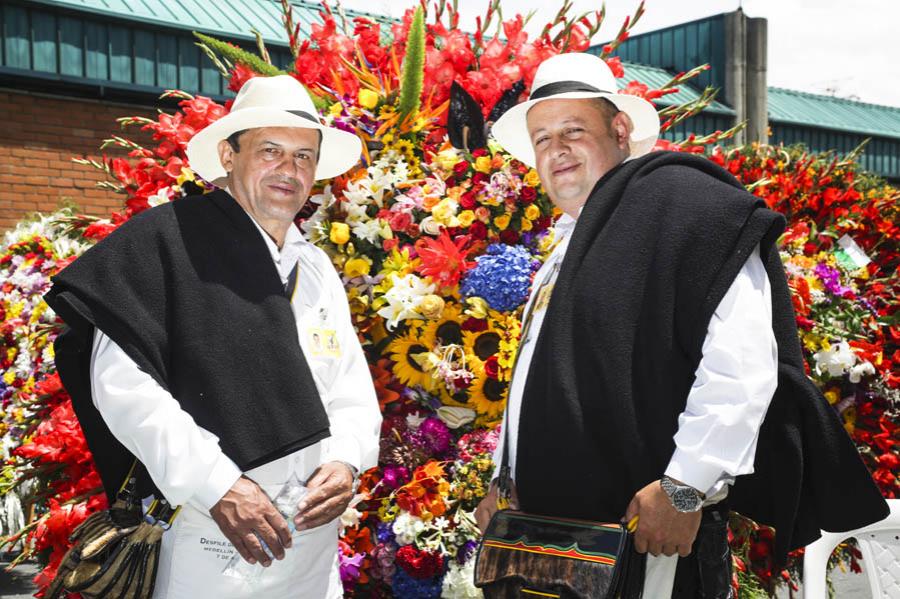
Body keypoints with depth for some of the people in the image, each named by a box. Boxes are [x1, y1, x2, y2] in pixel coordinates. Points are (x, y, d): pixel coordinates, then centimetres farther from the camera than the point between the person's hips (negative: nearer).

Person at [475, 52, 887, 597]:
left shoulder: (674, 199, -9)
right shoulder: (567, 247, 17)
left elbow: (742, 361, -20)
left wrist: (685, 489, -21)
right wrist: (505, 479, 20)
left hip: (652, 537, -8)